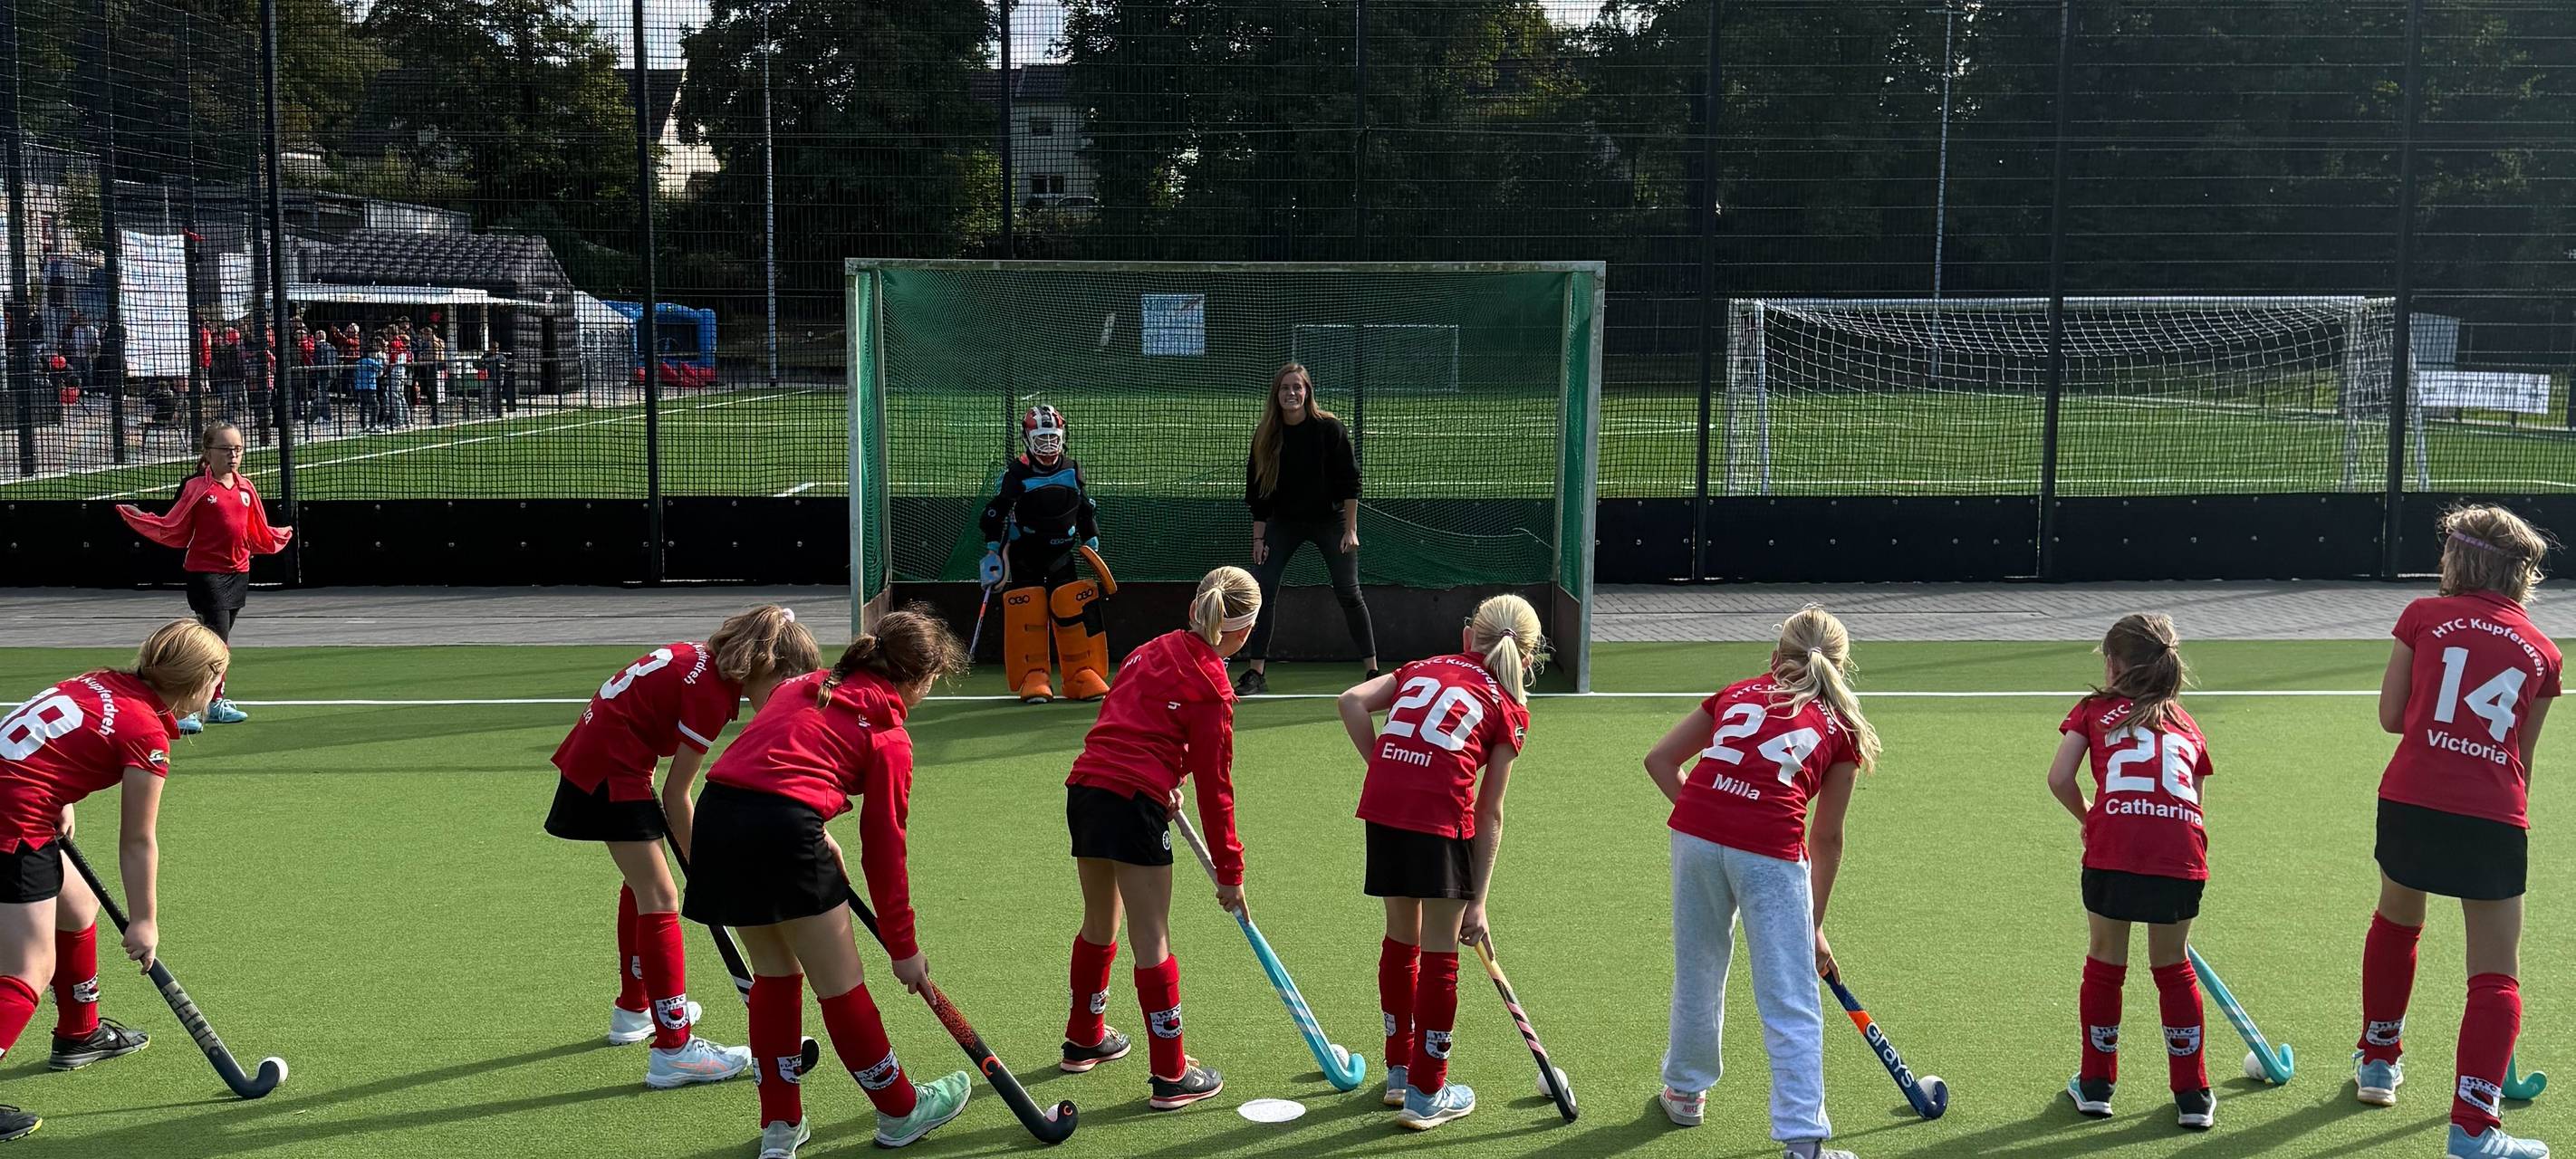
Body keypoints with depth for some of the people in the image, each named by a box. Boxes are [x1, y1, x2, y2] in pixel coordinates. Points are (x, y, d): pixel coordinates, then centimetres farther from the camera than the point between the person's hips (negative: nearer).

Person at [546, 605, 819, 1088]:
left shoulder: (701, 658, 3)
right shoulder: (711, 692, -22)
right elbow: (676, 795, -17)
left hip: (593, 754, 11)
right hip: (611, 772, -11)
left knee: (642, 884, 24)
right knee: (660, 899, -11)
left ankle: (633, 1012, 40)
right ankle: (673, 1049, -12)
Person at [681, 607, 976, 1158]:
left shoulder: (806, 685, 22)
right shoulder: (888, 734, 4)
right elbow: (884, 849, 4)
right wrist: (904, 947, 11)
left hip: (717, 817, 7)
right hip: (784, 830, -7)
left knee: (775, 973, 22)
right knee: (840, 986, 9)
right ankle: (900, 1112, 26)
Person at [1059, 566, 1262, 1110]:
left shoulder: (1153, 650, 14)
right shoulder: (1210, 689, -7)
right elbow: (1215, 788, -4)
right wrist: (1230, 871, 3)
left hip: (1084, 790, 8)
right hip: (1135, 804, -8)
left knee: (1099, 923, 24)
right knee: (1152, 940, -1)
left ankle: (1084, 1039, 41)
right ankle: (1170, 1075, 5)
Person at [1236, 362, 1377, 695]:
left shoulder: (1330, 428, -13)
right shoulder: (1265, 436, -5)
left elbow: (1350, 482, -10)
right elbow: (1258, 493, 0)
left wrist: (1350, 530, -13)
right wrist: (1258, 537, -3)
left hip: (1330, 519, -3)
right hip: (1284, 522, 3)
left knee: (1349, 594, -4)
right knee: (1262, 589, -7)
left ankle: (1374, 672, 6)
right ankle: (1256, 674, 0)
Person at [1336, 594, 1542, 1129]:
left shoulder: (1423, 668, 23)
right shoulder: (1510, 709, 13)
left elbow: (1352, 701, 6)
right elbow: (1489, 816, 8)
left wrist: (1386, 770, 11)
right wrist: (1478, 901, 10)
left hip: (1381, 807, 4)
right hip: (1443, 816, -4)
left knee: (1401, 939, 22)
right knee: (1439, 955, 9)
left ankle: (1399, 1073, 37)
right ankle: (1426, 1096, 19)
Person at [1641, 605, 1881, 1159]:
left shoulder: (1737, 693, 24)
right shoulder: (1841, 728, 18)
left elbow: (1660, 759, 20)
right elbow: (1826, 839, 20)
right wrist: (1815, 927, 27)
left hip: (1694, 836, 3)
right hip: (1771, 851, -3)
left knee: (1697, 969, 23)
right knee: (1791, 1005, 3)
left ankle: (1685, 1090, 41)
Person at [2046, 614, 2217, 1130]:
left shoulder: (2093, 710, 17)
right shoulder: (2186, 724, 26)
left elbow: (2059, 778, 6)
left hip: (2113, 850, -2)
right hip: (2181, 854, 2)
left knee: (2105, 962, 16)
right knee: (2173, 967, 19)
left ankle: (2095, 1085, 27)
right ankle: (2193, 1096, 25)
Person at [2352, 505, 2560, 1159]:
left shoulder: (2424, 617, 5)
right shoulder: (2543, 654, 11)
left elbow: (2391, 716, 6)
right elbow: (2523, 753, 16)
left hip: (2412, 801, 0)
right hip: (2496, 816, 0)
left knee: (2395, 925, 26)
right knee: (2496, 976, 6)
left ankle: (2379, 1061, 41)